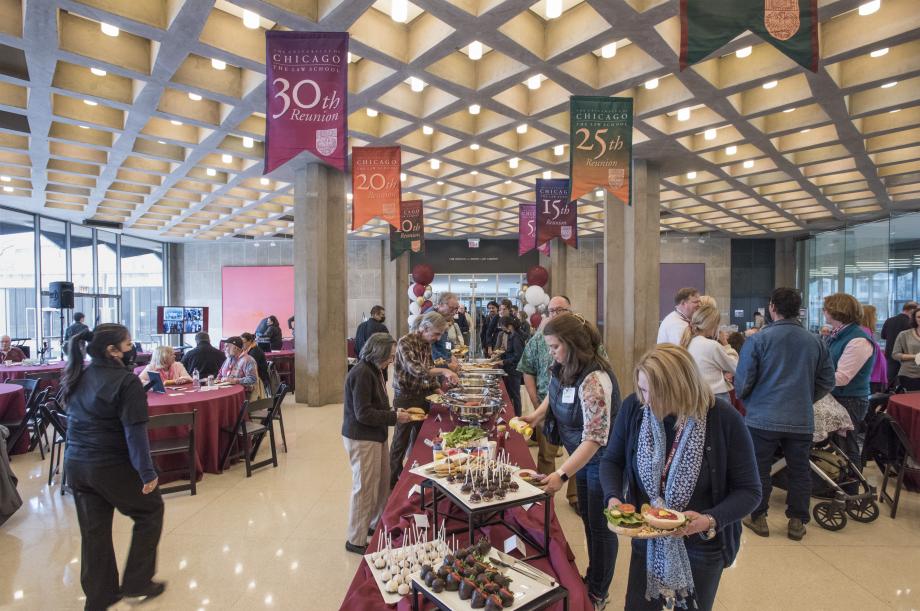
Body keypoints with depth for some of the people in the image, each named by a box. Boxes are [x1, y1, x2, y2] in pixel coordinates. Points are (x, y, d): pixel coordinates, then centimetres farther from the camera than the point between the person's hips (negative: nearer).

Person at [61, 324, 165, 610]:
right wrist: (147, 472, -17)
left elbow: (75, 420, 16)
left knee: (93, 530, 17)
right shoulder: (126, 381, -19)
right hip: (112, 467, -7)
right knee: (150, 510, 14)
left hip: (75, 464, 7)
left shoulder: (77, 377, 5)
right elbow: (135, 431, -22)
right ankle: (136, 583, 20)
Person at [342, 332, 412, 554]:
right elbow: (363, 414, -23)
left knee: (383, 482, 19)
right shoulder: (361, 374, -22)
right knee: (365, 488, 3)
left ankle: (376, 523, 38)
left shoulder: (374, 371, 9)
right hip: (362, 439, -9)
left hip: (375, 436, 9)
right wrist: (394, 417, -18)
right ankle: (356, 541, 19)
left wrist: (395, 413, 2)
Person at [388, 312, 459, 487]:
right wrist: (443, 371, -32)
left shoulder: (427, 344, 5)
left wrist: (439, 391, 1)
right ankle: (393, 482, 22)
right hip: (406, 398, -7)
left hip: (423, 397, 7)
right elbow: (415, 370, -29)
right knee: (401, 442, 6)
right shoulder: (405, 342, -18)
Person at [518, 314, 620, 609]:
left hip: (602, 459, -8)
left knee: (600, 526, 11)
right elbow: (554, 394, 13)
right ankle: (592, 576, 46)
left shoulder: (593, 380, -35)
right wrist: (537, 414, -4)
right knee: (587, 518, 24)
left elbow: (595, 439, -34)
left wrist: (561, 474, -36)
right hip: (581, 454, 8)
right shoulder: (564, 367, -9)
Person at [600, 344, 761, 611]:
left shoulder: (724, 419, -21)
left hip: (702, 546, -2)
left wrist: (710, 521, -27)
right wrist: (613, 497, -20)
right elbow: (611, 461, -1)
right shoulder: (633, 407, -15)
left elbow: (749, 491, -12)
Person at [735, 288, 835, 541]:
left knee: (759, 470, 11)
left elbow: (742, 381, -10)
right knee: (799, 472, 16)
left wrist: (743, 397, 11)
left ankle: (758, 518, 22)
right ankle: (797, 522, 26)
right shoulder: (816, 342, 1)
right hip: (802, 420, 4)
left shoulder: (757, 340, -12)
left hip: (762, 418, -3)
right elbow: (827, 382, 9)